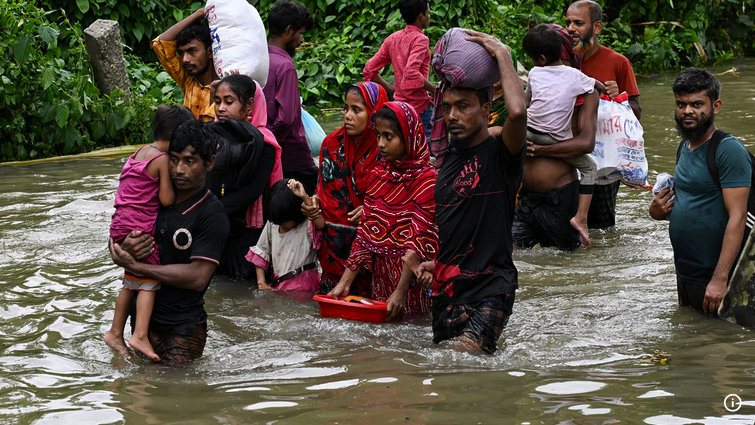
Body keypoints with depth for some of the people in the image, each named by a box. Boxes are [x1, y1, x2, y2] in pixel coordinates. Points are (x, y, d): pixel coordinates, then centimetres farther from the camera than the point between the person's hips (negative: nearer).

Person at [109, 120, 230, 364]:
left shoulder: (213, 216, -14)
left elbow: (198, 277, -22)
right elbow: (115, 244, 10)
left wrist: (135, 266, -18)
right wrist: (126, 249, -16)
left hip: (182, 328, -6)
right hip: (143, 317, 6)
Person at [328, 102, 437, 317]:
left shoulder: (426, 179, -13)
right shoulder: (378, 174, 8)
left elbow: (418, 242, -18)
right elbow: (365, 231, 8)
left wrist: (401, 291, -23)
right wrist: (345, 282, 1)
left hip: (411, 275, -6)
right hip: (379, 274, 6)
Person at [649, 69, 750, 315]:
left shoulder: (729, 151, -16)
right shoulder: (685, 148, 11)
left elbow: (737, 217, -21)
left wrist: (719, 279, -27)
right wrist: (658, 211, 2)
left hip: (714, 281, -9)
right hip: (685, 276, 9)